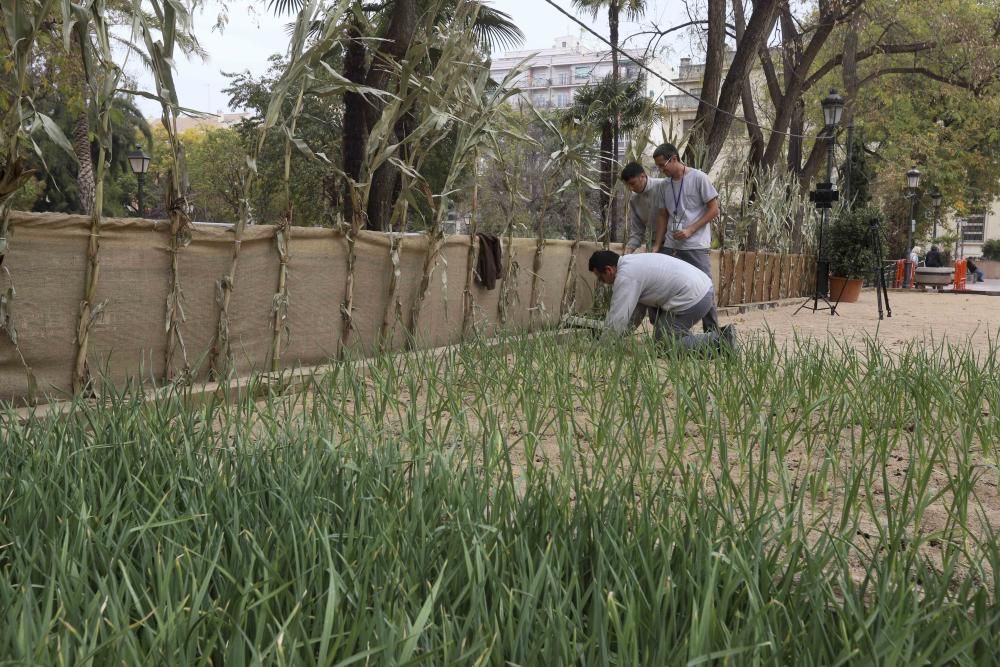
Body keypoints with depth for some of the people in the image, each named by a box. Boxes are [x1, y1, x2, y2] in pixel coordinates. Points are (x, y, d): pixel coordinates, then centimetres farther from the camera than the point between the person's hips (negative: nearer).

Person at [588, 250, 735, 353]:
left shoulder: (625, 276, -13)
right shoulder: (632, 263, 18)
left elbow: (618, 319, -12)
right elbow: (637, 310, 24)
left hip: (693, 300, -10)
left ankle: (717, 341, -7)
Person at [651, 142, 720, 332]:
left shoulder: (699, 178, -6)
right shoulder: (665, 185, 12)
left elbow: (714, 210, -6)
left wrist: (690, 230, -14)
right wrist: (656, 247, 10)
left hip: (696, 247, -6)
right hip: (670, 247, 6)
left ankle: (712, 334, 4)